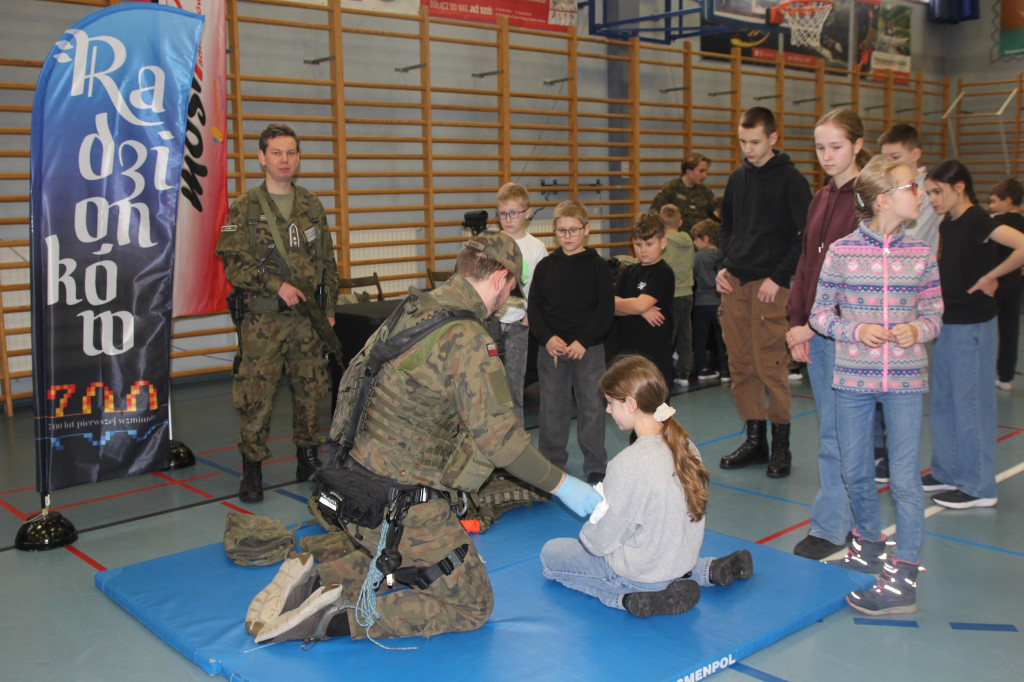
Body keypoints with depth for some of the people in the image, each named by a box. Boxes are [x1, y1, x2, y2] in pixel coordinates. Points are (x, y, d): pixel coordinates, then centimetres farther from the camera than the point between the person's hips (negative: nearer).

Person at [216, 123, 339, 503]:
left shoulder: (312, 207, 13)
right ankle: (252, 470, 8)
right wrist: (277, 285, -18)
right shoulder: (245, 208, 0)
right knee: (256, 394, -4)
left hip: (307, 318, 4)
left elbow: (327, 262, 17)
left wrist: (328, 307, 12)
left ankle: (309, 460, 25)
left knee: (311, 390, 10)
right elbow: (232, 261, -8)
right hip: (263, 320, -4)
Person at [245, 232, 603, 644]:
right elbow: (497, 434, -23)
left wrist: (341, 444, 27)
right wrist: (561, 484, -12)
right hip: (403, 509, -9)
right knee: (472, 605, 6)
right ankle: (340, 617, -7)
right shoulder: (468, 339, -21)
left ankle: (311, 582, 14)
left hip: (357, 482, 9)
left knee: (399, 563, 33)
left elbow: (352, 377, 16)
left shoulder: (410, 310, 6)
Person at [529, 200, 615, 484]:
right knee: (552, 407, 8)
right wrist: (547, 338, -10)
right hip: (551, 348, 2)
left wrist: (584, 341, -13)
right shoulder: (546, 266, 7)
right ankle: (551, 461, 22)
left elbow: (606, 309, -3)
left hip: (589, 349, -2)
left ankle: (596, 465, 15)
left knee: (591, 407, 3)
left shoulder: (598, 266, 1)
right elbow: (534, 306, 5)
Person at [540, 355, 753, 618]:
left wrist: (586, 532, 3)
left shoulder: (630, 463, -27)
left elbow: (602, 542, -18)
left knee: (551, 553, 9)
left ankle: (629, 598, -8)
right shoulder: (685, 445, -5)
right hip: (683, 558, 7)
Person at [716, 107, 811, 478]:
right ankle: (755, 439, 19)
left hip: (770, 285, -6)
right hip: (734, 283, 6)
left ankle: (780, 444, 7)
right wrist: (722, 265, 8)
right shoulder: (737, 177, 14)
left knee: (770, 366, -5)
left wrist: (779, 277, -15)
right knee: (741, 366, 8)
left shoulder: (790, 179, -4)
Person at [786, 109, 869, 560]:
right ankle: (852, 516, 25)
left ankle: (830, 526, 8)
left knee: (835, 432, -2)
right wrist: (797, 322, 5)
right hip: (815, 329, 7)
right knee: (834, 426, 13)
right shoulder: (820, 199, 14)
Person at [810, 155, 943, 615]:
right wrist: (856, 330, -15)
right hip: (853, 376, 0)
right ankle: (869, 546, 38)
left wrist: (917, 330, -13)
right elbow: (820, 313, 2)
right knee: (855, 472, 13)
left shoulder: (921, 255, 2)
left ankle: (903, 579, 6)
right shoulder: (842, 251, -3)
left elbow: (934, 313, 8)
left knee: (905, 475, -2)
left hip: (906, 378, 0)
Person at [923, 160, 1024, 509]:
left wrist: (991, 277, -19)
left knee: (970, 404, -2)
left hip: (972, 326, -9)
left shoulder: (977, 221, -15)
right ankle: (947, 473, 27)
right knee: (942, 402, 15)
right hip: (948, 322, 9)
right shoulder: (947, 225, 10)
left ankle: (979, 487, 8)